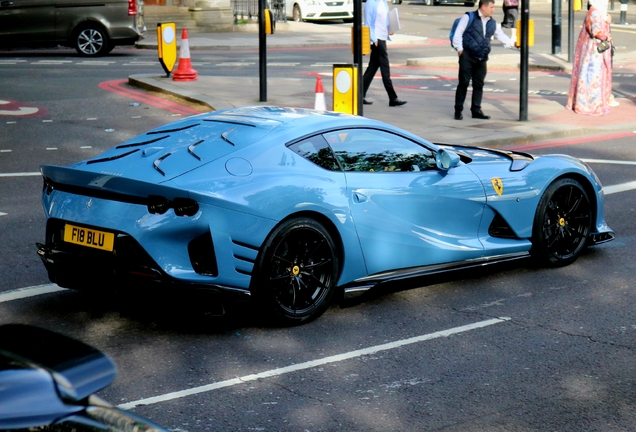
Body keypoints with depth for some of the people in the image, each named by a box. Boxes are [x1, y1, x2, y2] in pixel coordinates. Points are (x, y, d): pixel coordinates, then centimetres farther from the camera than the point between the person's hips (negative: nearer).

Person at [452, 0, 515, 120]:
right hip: (467, 56, -5)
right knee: (464, 83, -4)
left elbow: (501, 36, 16)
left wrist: (513, 43, 3)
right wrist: (459, 48, -11)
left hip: (482, 58, 5)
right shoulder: (468, 18, -3)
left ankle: (476, 110, 16)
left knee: (479, 84, 7)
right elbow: (458, 32, -4)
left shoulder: (493, 23, 12)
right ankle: (458, 110, 3)